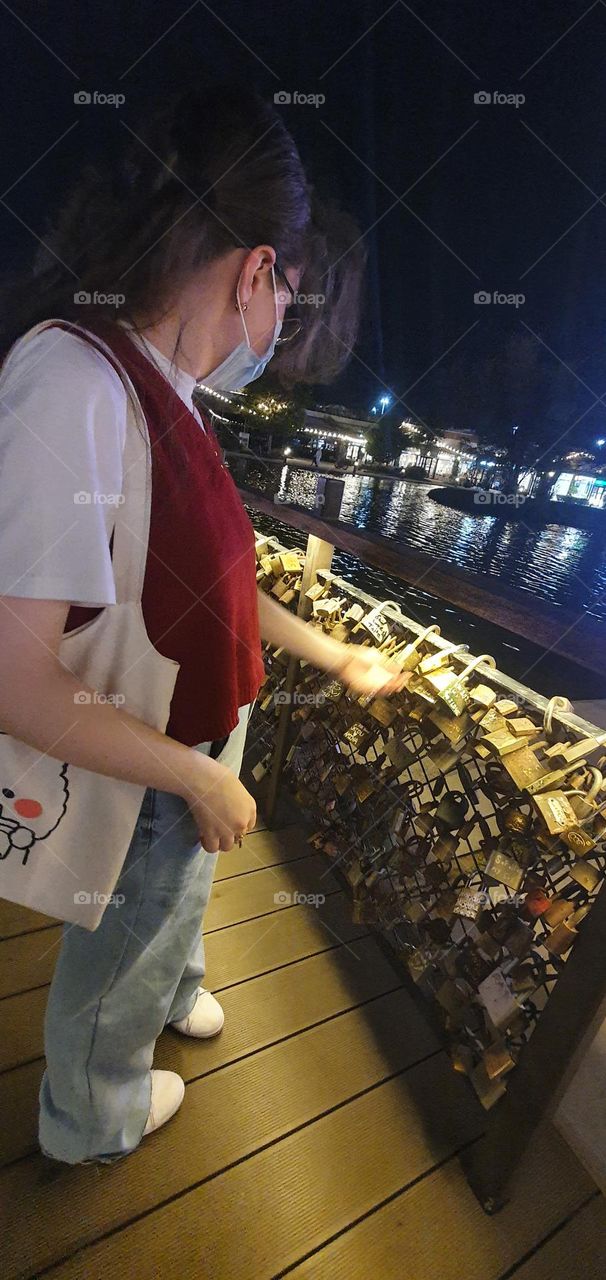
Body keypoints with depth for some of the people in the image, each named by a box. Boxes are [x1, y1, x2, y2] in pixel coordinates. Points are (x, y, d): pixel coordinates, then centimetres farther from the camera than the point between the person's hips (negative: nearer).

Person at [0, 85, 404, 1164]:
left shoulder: (162, 392, -1)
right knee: (115, 969, 23)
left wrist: (332, 654, 14)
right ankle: (95, 1124, 57)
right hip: (137, 792, -7)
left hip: (193, 754, 8)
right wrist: (200, 778, -21)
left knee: (177, 901, 35)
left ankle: (171, 994, 69)